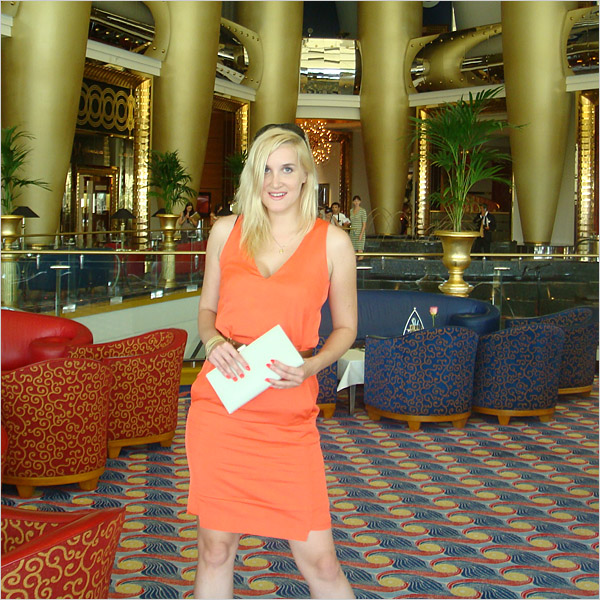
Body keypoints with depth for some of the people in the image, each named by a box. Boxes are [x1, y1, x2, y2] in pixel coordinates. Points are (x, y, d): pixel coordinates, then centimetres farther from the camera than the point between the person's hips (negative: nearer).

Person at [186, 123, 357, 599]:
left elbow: (345, 327, 9)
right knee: (215, 547, 9)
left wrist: (312, 365, -11)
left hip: (289, 415, -1)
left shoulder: (332, 242, 1)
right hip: (219, 407, 2)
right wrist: (213, 341, -7)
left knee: (318, 558, -2)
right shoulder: (227, 232, 6)